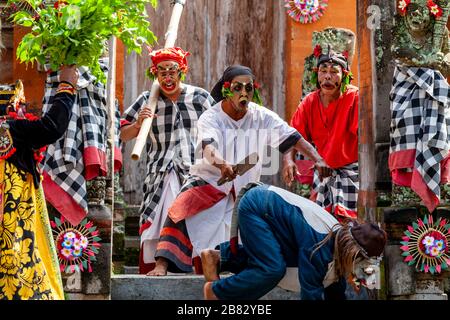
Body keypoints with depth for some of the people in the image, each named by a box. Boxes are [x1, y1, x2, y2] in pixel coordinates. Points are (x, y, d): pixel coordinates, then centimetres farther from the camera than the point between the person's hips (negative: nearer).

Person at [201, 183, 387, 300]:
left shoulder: (340, 238, -5)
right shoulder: (319, 248, -31)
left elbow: (335, 291, 5)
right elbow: (311, 292, -28)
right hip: (254, 206, -9)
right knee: (273, 269, -19)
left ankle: (219, 257, 25)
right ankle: (215, 291, -4)